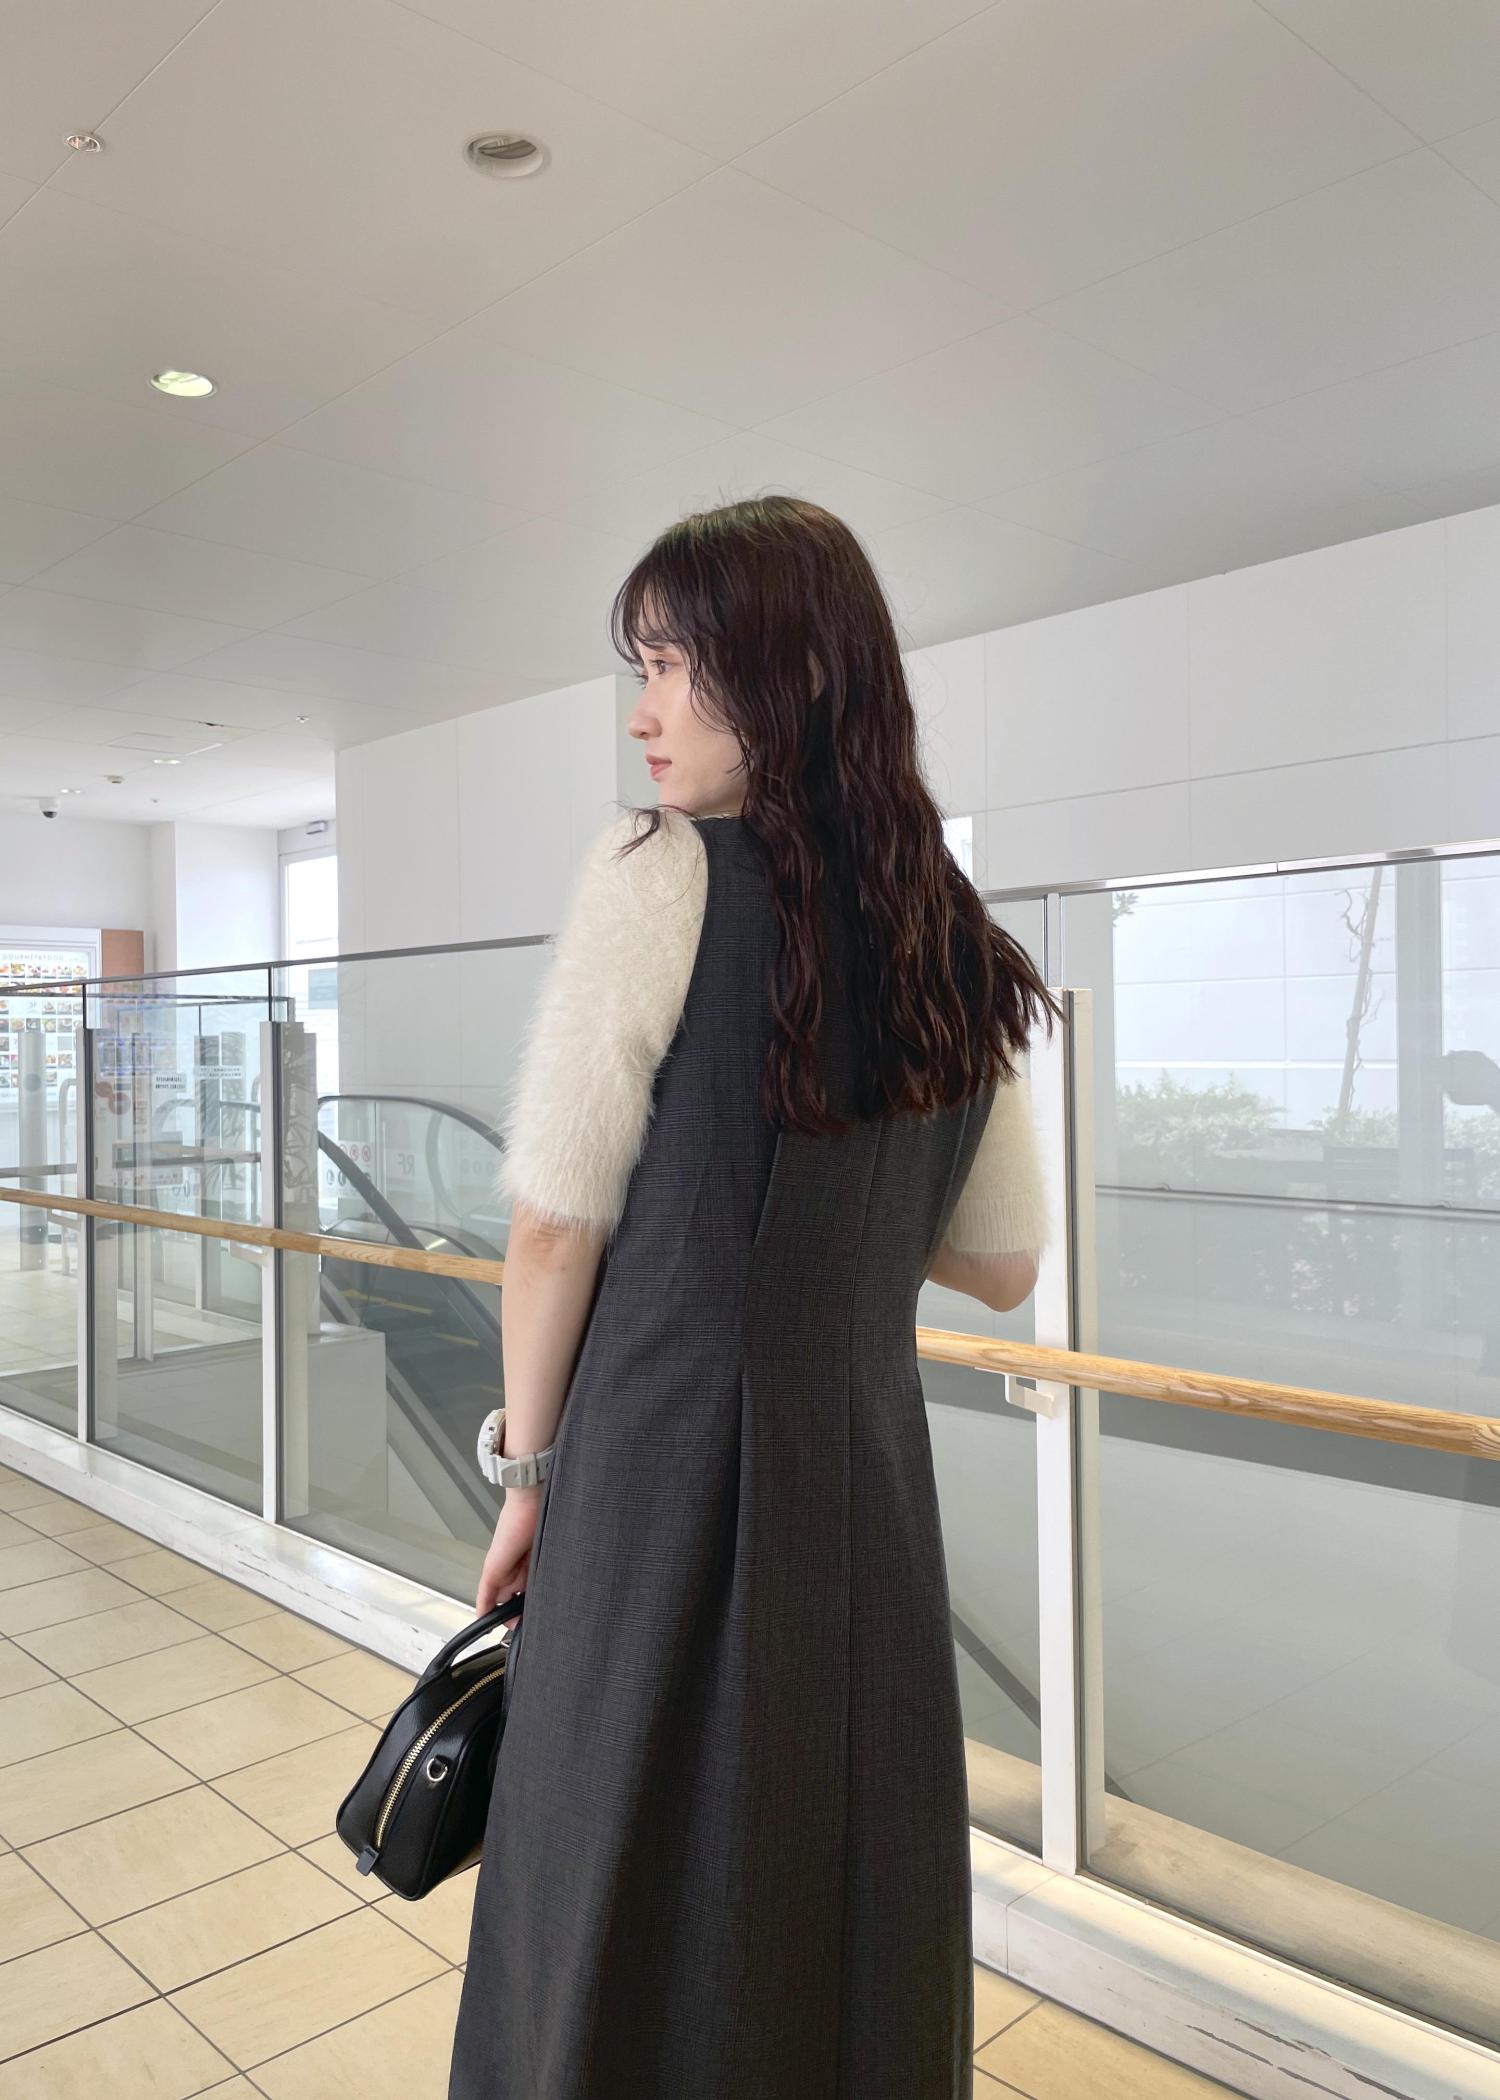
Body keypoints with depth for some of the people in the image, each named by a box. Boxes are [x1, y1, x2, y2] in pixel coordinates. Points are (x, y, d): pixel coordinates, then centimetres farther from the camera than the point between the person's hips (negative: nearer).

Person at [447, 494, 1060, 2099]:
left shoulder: (656, 873, -12)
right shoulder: (960, 940, 4)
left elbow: (558, 1225, -11)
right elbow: (1002, 1265, 9)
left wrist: (530, 1467, 2)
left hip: (667, 1469, -5)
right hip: (870, 1474, 6)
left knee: (628, 1912, 15)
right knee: (851, 1899, 22)